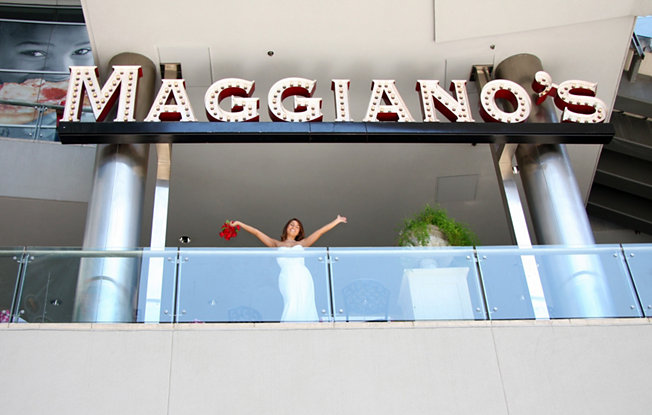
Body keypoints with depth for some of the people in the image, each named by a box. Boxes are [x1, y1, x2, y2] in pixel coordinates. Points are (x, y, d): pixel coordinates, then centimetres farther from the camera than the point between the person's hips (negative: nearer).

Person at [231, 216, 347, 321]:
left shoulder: (301, 244, 24)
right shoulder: (277, 244, 22)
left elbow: (321, 231, 27)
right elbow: (257, 233, 22)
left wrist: (337, 221, 31)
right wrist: (239, 223, 22)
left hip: (303, 277, 2)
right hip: (287, 277, -2)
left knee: (305, 306, -9)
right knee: (291, 304, -18)